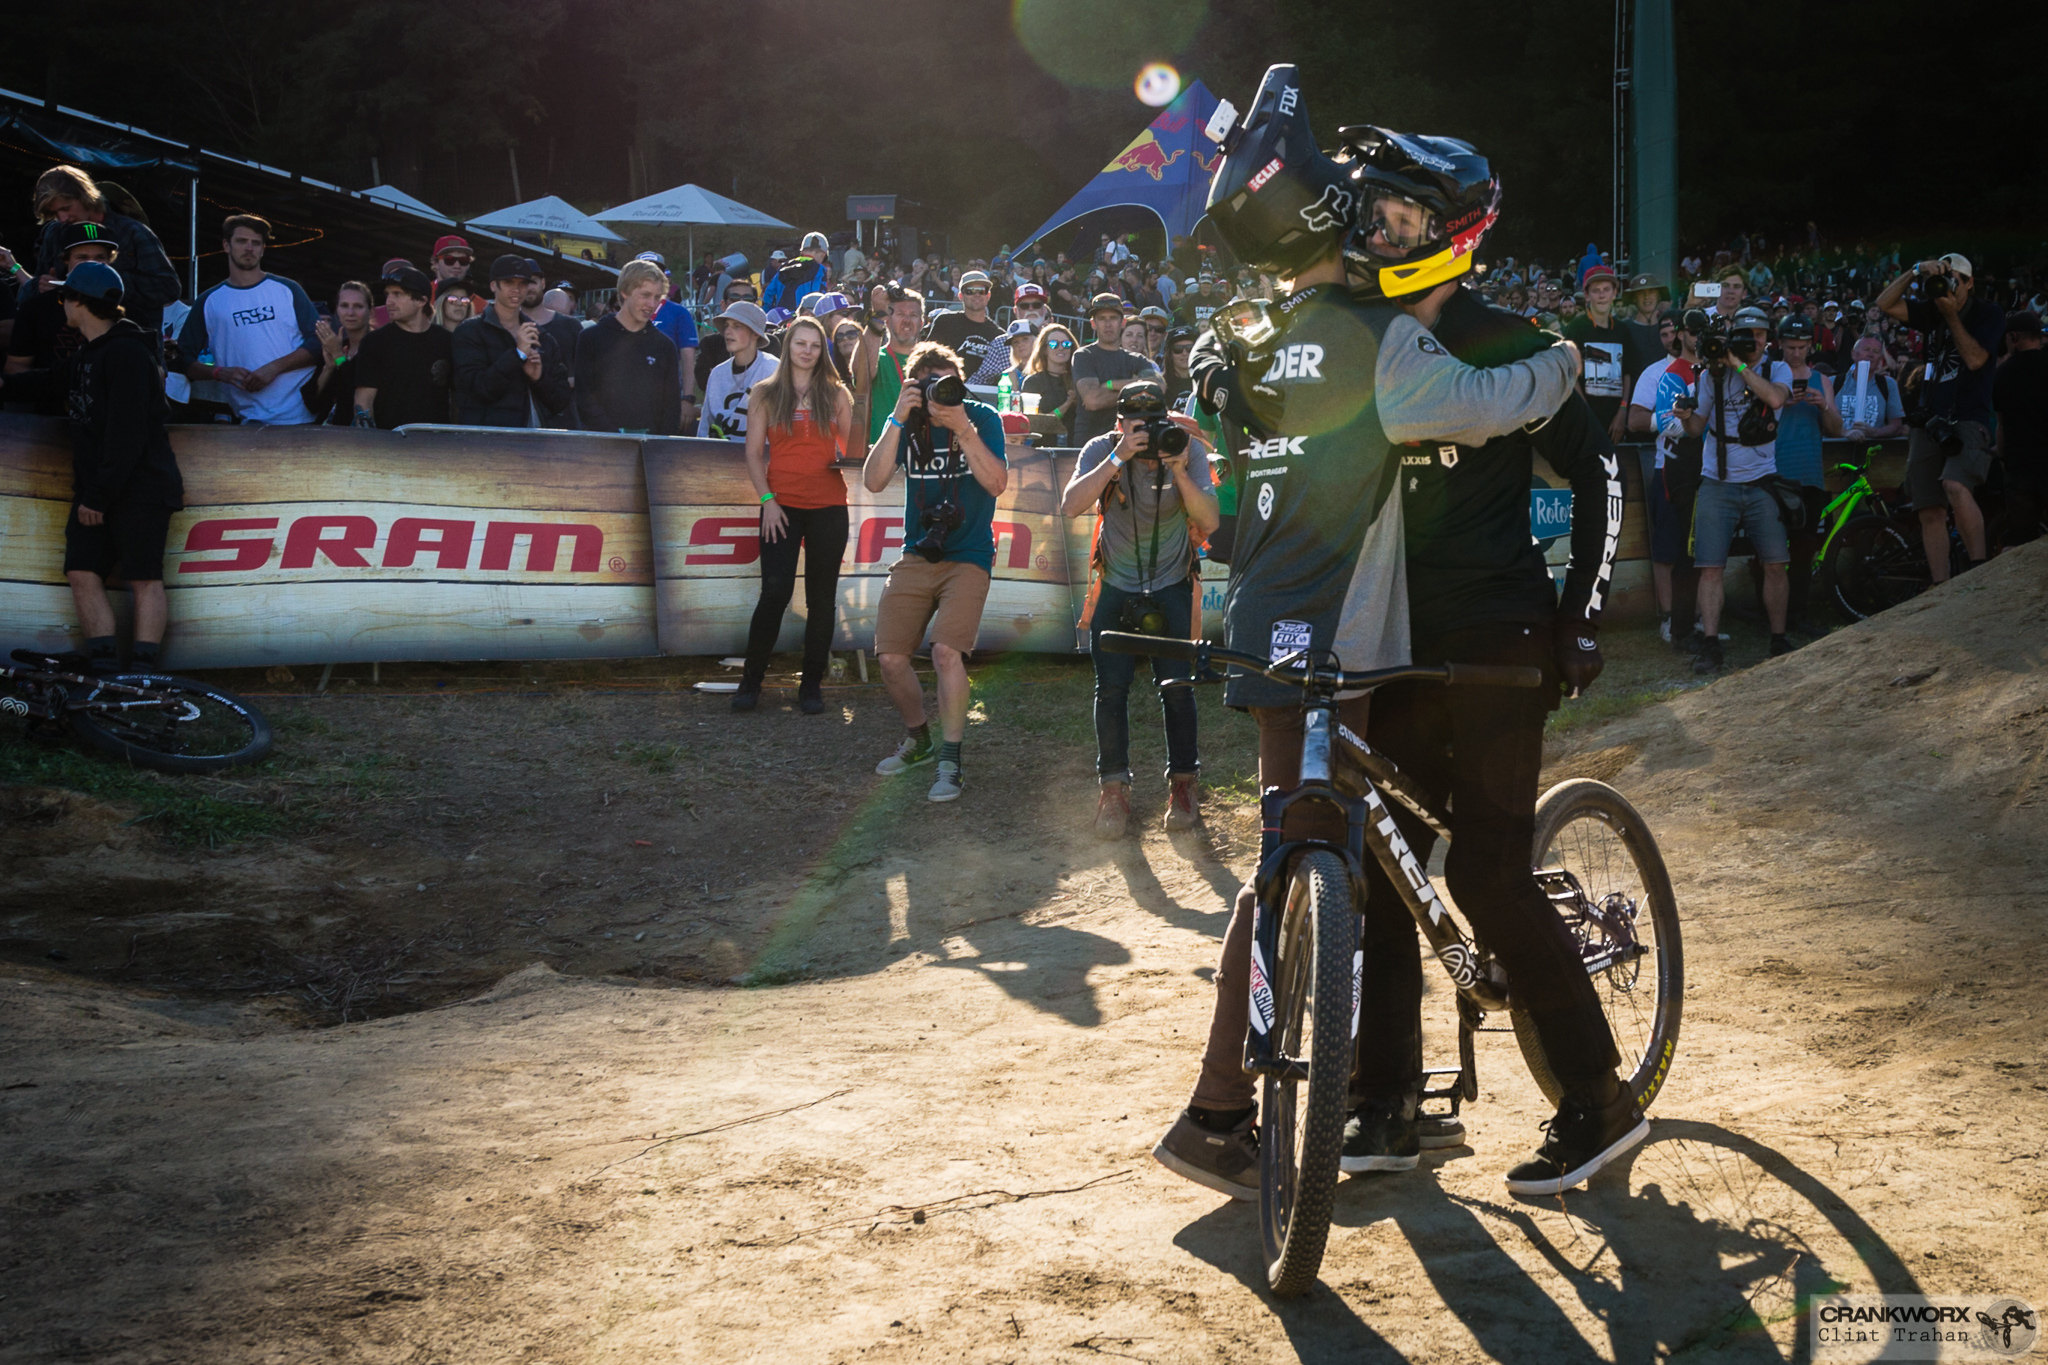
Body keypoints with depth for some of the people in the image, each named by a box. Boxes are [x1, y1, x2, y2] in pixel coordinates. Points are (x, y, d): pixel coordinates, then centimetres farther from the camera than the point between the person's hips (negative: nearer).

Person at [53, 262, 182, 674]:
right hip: (95, 491, 9)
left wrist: (100, 495, -19)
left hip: (140, 489, -9)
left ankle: (142, 672, -7)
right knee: (82, 573, -1)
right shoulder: (87, 353, 18)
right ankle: (105, 670, -2)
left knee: (144, 579, -6)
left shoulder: (127, 353, -13)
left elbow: (126, 435, -18)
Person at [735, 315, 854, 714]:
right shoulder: (765, 394, 8)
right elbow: (754, 453, 6)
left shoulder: (836, 394, 11)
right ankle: (750, 681, 1)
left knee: (822, 595, 3)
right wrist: (767, 499, -5)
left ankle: (812, 685, 11)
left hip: (828, 506, 2)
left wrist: (845, 456, -5)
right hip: (782, 505, -2)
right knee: (775, 591, -11)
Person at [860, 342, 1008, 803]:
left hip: (967, 557, -3)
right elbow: (873, 481, -10)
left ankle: (950, 762, -9)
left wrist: (963, 428, -25)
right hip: (916, 555, 4)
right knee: (890, 657, -3)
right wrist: (898, 421, -19)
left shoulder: (982, 419, -4)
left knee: (947, 651, -22)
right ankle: (918, 739, 24)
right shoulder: (906, 423, 2)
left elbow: (997, 483, -16)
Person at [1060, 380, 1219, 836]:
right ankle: (1114, 790, 10)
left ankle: (1183, 784, 15)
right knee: (1111, 689, -5)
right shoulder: (1102, 450, -12)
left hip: (1171, 587, 0)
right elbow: (1070, 506, -28)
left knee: (1176, 688, -5)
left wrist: (1180, 471, -32)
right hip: (1116, 588, 0)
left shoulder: (1189, 450, -11)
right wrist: (1119, 458, -33)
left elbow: (1209, 521, -19)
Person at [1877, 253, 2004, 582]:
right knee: (1930, 512, 1)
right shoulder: (1932, 311, 12)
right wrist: (1916, 272, -8)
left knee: (1956, 486, -32)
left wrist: (1952, 316, -12)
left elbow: (1975, 359, -13)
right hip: (1929, 423, 6)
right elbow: (1885, 304, 2)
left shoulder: (1988, 314, 1)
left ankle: (1980, 570, -27)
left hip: (1968, 421, -5)